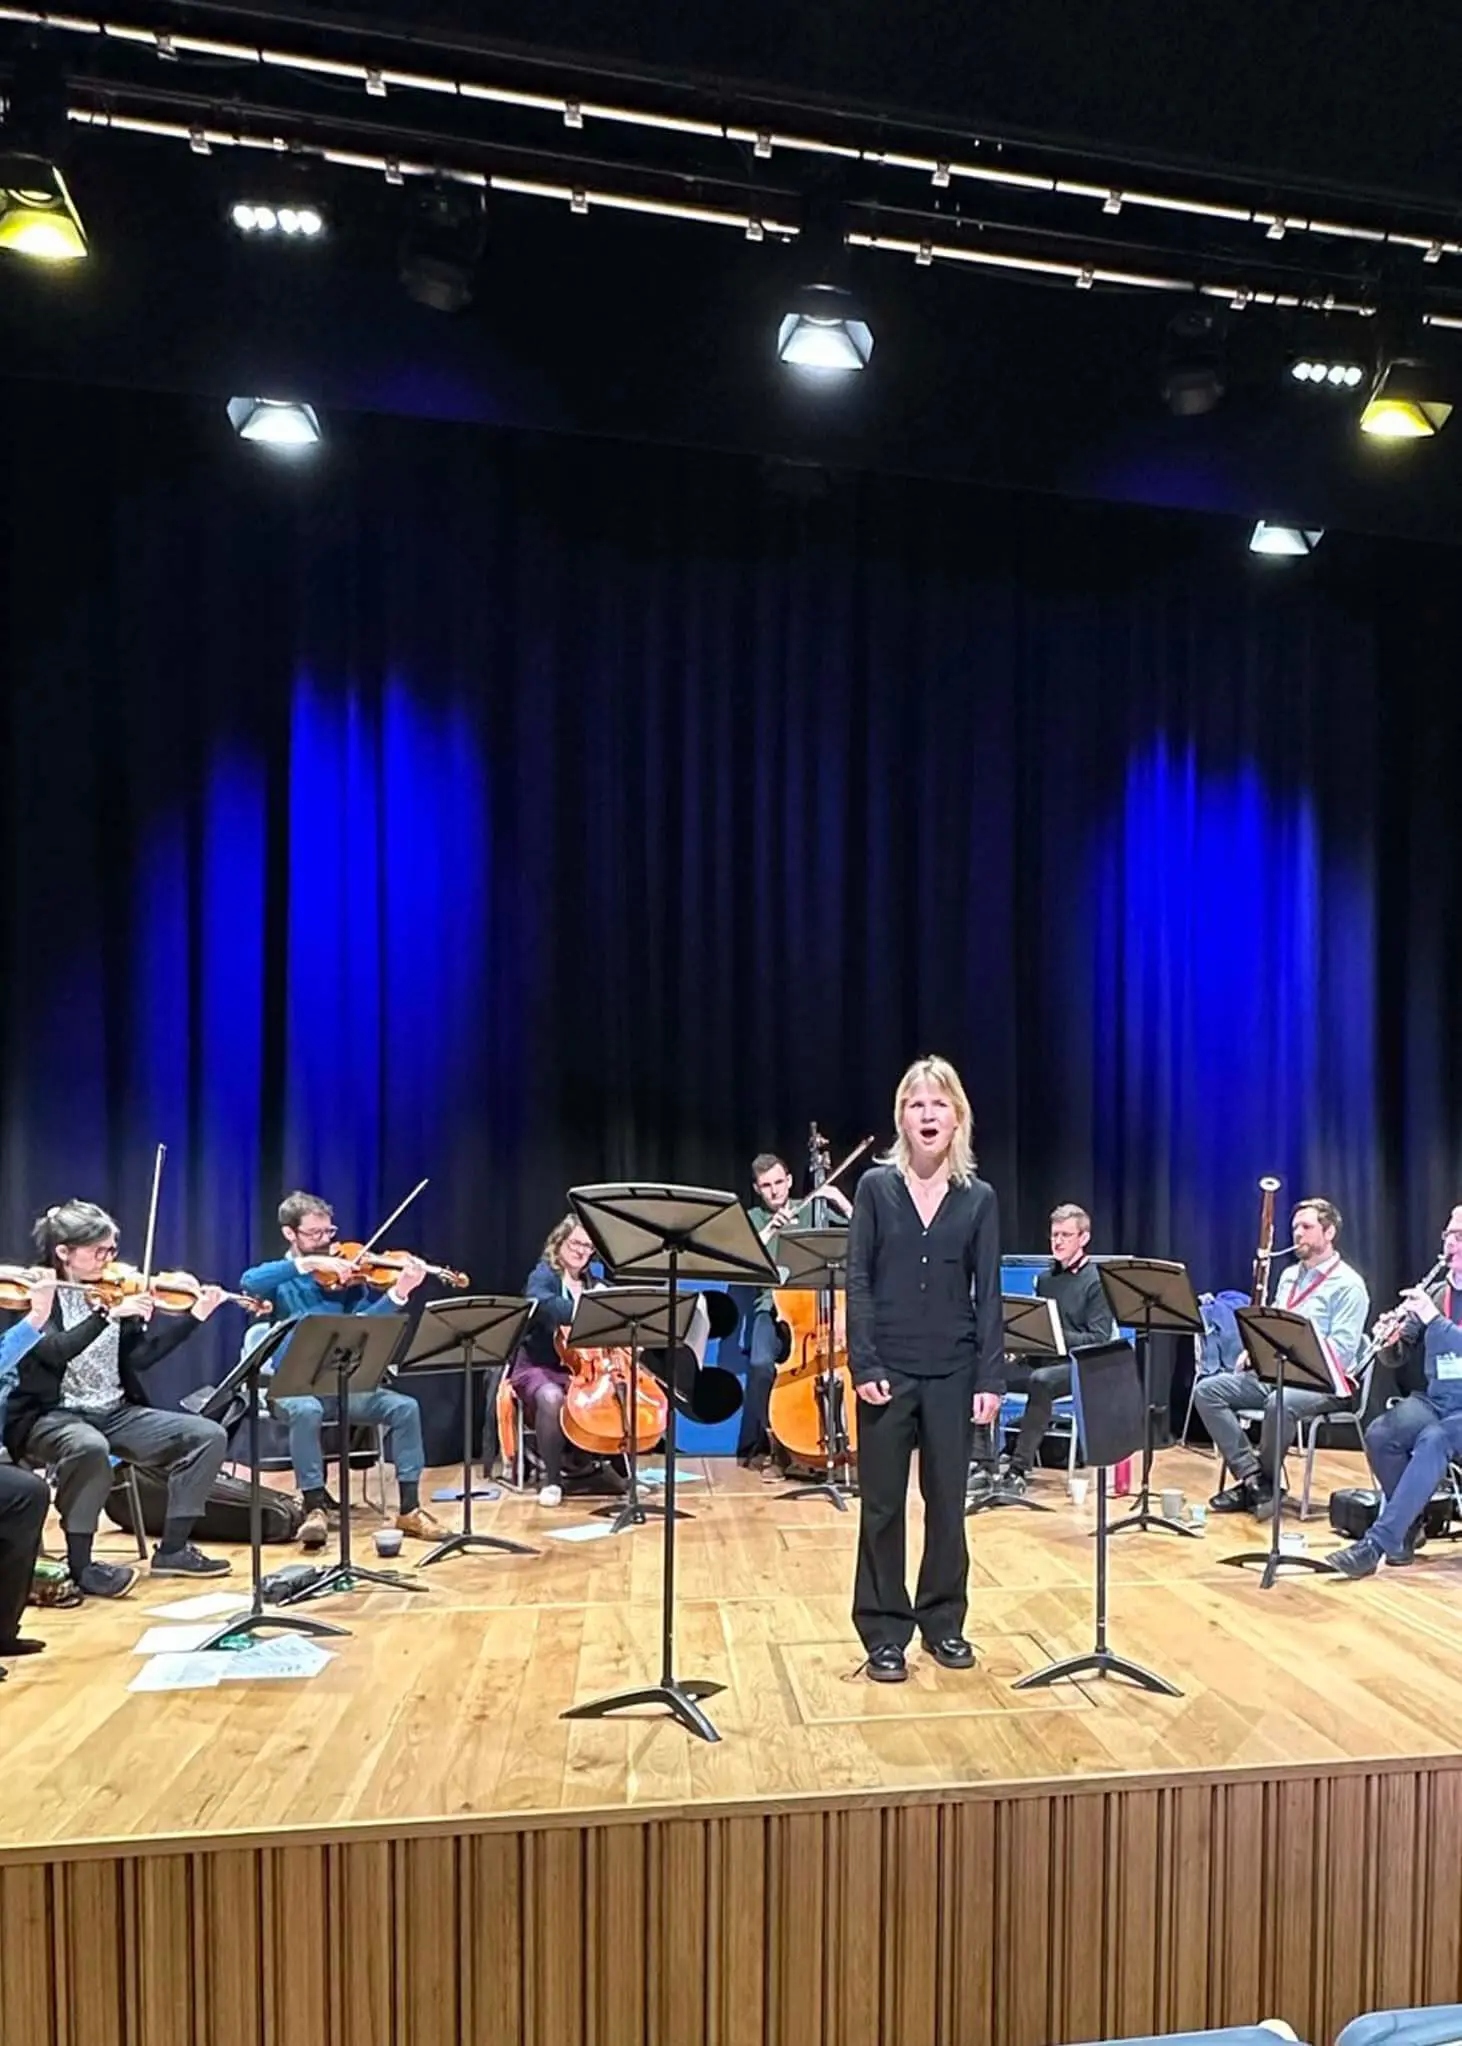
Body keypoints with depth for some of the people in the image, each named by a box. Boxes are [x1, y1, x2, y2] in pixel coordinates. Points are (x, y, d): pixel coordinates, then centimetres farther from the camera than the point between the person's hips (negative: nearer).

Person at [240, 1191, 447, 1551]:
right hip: (293, 1385, -3)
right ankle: (315, 1507, -21)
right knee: (307, 1410, -37)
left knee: (404, 1406, -18)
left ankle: (409, 1508, -10)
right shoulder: (278, 1277, 5)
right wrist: (308, 1263, -28)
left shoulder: (344, 1276, 10)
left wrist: (398, 1293, -24)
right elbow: (248, 1283, -22)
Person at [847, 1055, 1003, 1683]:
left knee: (947, 1500, 12)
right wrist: (863, 1365, -10)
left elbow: (988, 1294, 1)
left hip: (952, 1371, 1)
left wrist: (990, 1378, -4)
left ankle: (944, 1621, 30)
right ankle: (884, 1632, 22)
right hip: (888, 1368, -1)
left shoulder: (978, 1197, 1)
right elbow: (858, 1282, -3)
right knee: (882, 1504, 7)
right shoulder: (876, 1186, -2)